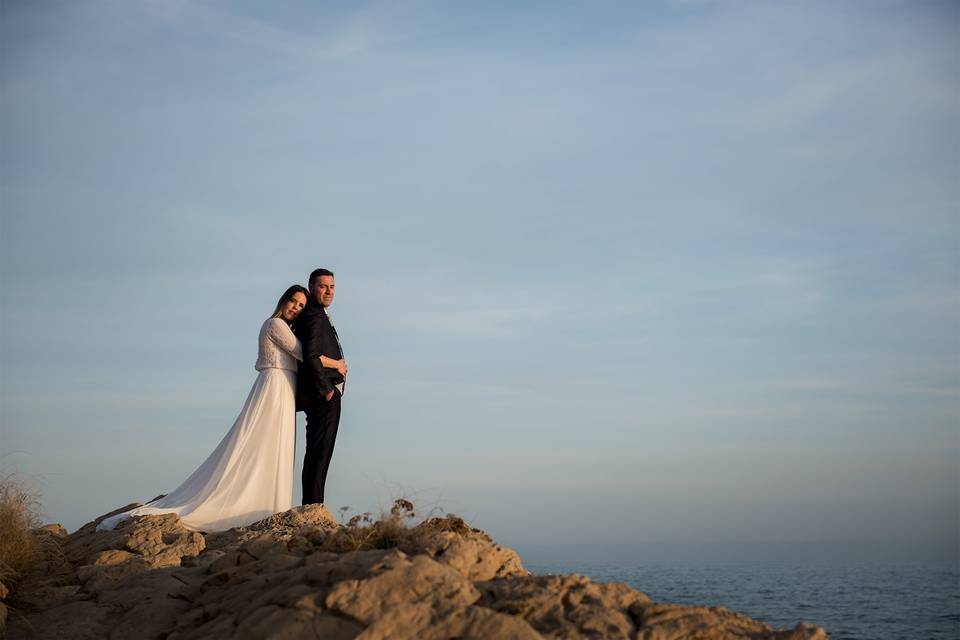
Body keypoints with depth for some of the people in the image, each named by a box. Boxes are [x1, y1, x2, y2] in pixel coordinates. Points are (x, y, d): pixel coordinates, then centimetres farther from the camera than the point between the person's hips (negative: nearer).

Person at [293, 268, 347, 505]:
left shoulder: (317, 315, 19)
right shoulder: (314, 316, -13)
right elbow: (311, 356, -23)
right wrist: (326, 389, -18)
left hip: (321, 396, 10)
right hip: (324, 396, -10)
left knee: (316, 452, 10)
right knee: (320, 452, -10)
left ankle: (310, 505, 13)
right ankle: (313, 506, -10)